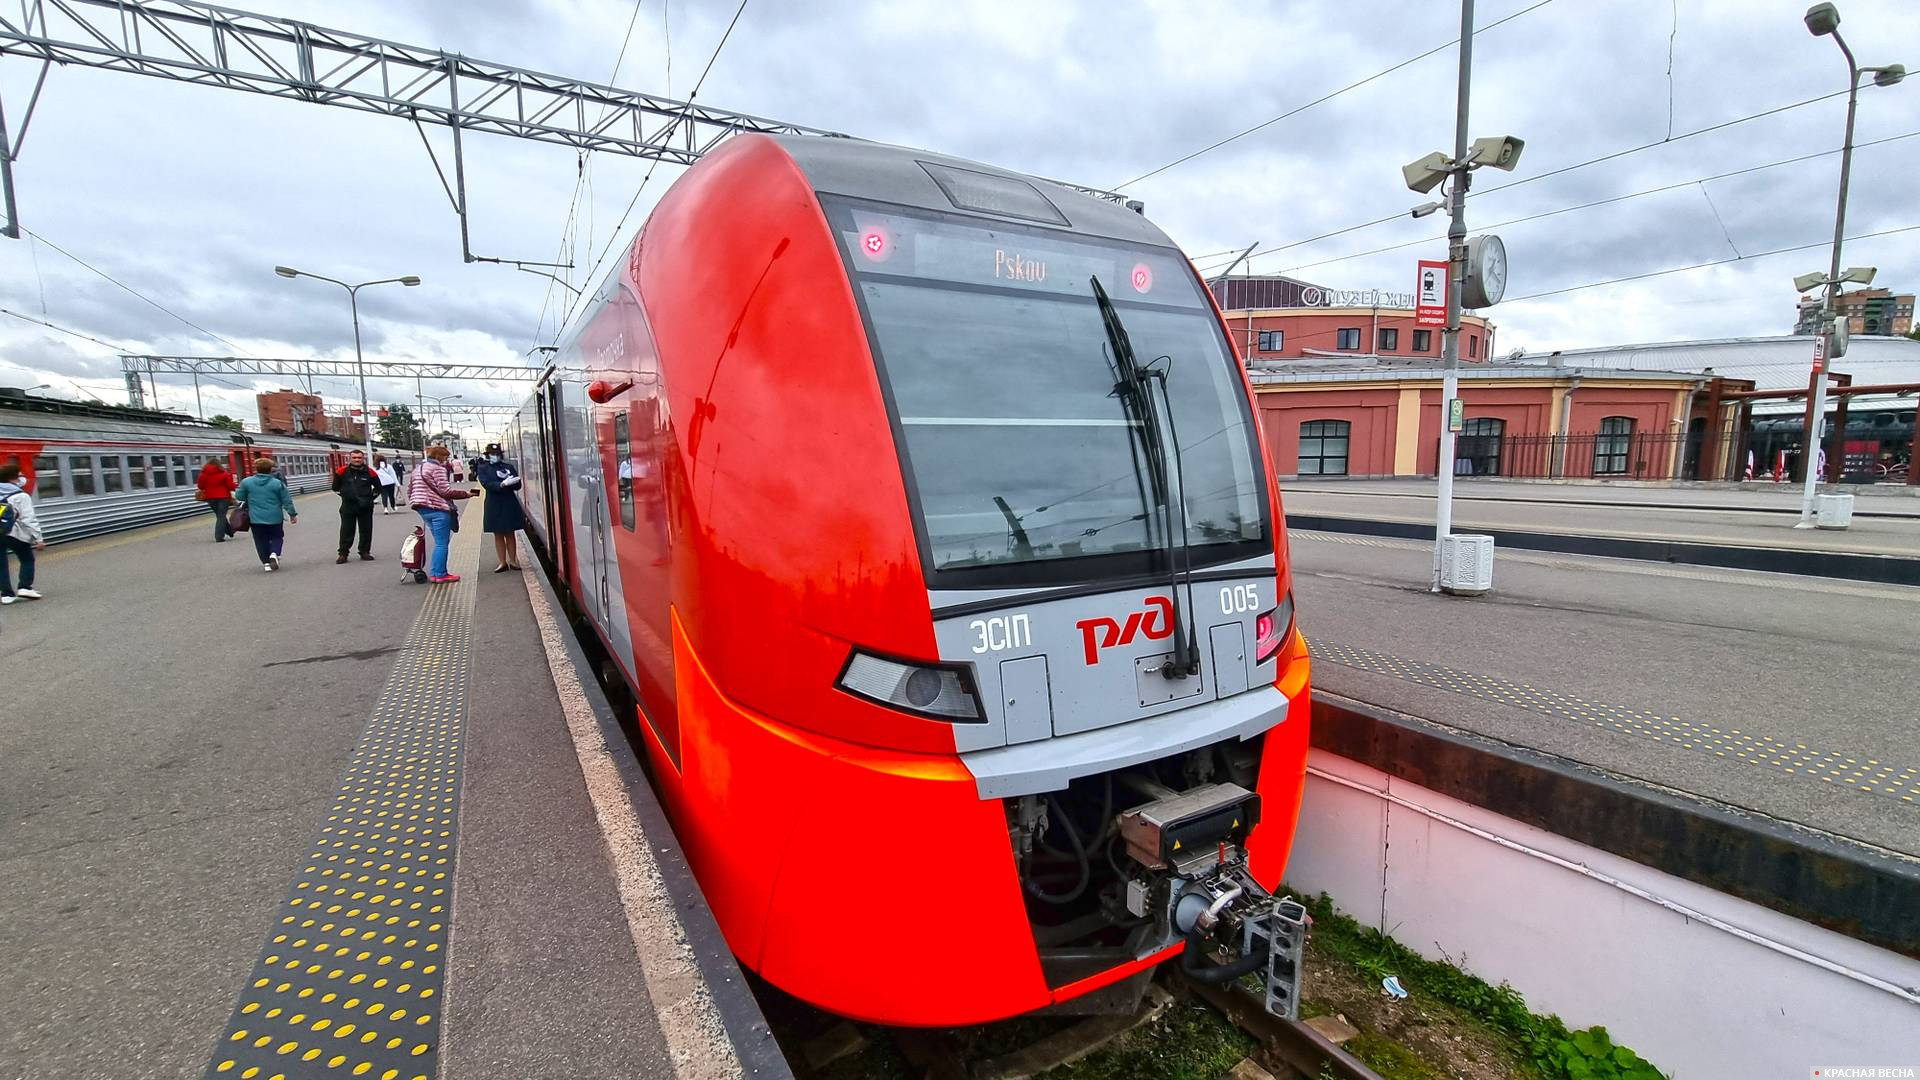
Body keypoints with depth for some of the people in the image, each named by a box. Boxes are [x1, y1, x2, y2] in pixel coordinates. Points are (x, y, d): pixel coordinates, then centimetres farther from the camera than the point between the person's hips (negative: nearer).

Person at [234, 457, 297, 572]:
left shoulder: (247, 482, -4)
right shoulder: (278, 483, -8)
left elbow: (239, 497, 6)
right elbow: (287, 501, -4)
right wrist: (292, 514, 6)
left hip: (256, 519, 1)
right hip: (275, 518, -1)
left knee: (261, 541, 11)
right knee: (277, 537, 15)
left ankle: (266, 563, 7)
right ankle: (274, 553, -11)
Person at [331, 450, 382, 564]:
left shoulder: (369, 472, 1)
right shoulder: (342, 471, -2)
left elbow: (378, 487, 14)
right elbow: (336, 487, 11)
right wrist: (344, 495, 11)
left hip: (366, 507, 1)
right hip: (348, 507, -1)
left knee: (366, 531, 6)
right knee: (346, 531, 2)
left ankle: (365, 552, 16)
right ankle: (343, 554, 9)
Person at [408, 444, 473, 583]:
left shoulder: (418, 469, 19)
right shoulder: (438, 468, -10)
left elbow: (410, 489, 21)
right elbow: (445, 491, -15)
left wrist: (414, 503, 27)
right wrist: (466, 493, -9)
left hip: (423, 508, 9)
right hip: (438, 509, -9)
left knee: (439, 543, 16)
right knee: (442, 543, -4)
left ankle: (434, 573, 15)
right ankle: (440, 574, -4)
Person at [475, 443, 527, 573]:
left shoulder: (509, 466, 7)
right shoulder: (483, 468, 3)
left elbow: (518, 485, 1)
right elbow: (486, 484, -13)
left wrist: (509, 482, -19)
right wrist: (501, 484, -29)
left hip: (510, 504, 1)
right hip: (494, 505, -1)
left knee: (510, 534, 7)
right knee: (498, 535, 5)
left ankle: (513, 561, 13)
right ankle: (503, 563, 10)